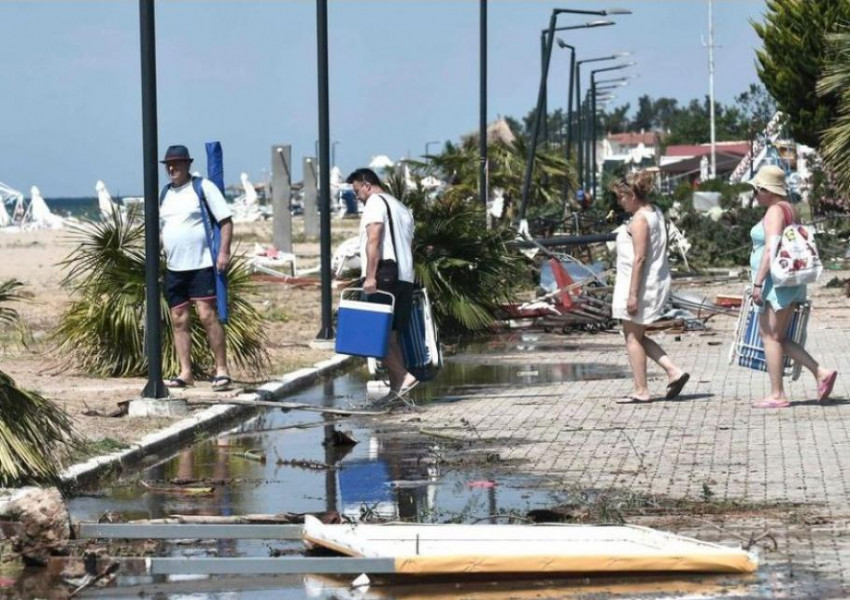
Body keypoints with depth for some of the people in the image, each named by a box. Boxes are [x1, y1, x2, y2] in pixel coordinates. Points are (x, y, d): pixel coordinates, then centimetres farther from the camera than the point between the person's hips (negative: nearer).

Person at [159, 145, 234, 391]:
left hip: (201, 265, -6)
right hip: (174, 268, 6)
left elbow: (226, 220, -5)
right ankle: (185, 373, 9)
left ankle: (222, 370, -6)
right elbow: (160, 229, 23)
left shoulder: (203, 188, -2)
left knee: (207, 315, -11)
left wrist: (224, 252, -14)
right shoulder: (165, 194, 16)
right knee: (179, 320, 5)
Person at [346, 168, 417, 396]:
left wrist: (370, 276, -21)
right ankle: (396, 386, 2)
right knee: (391, 334, 8)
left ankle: (402, 377, -21)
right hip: (405, 278, 9)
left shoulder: (375, 202, -3)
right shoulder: (402, 208, 25)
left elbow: (374, 240, -15)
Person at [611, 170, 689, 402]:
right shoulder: (656, 213, 11)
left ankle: (641, 390, 5)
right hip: (656, 282, 10)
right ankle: (674, 371, 8)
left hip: (640, 284, -10)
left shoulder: (639, 220, -17)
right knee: (637, 337, 17)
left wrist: (633, 294, -22)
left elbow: (639, 259, -21)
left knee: (632, 337, 1)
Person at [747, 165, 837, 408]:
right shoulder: (789, 210, 17)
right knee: (777, 338, 12)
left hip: (776, 281, -10)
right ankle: (821, 373, 5)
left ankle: (777, 395, -3)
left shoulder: (774, 212, -13)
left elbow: (771, 249, -22)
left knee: (770, 336, -4)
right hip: (789, 282, 10)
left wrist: (757, 283, -24)